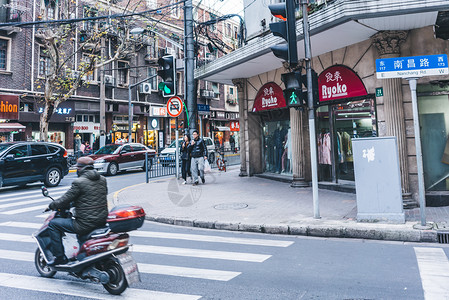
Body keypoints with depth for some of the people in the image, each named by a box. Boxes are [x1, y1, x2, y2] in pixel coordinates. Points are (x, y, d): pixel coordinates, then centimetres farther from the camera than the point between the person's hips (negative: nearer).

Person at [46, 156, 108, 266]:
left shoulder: (79, 182, -13)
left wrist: (51, 206, 12)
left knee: (53, 224, 8)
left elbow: (64, 200, -8)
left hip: (86, 224, -7)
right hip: (102, 222, 8)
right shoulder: (102, 180, 8)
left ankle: (60, 257, 11)